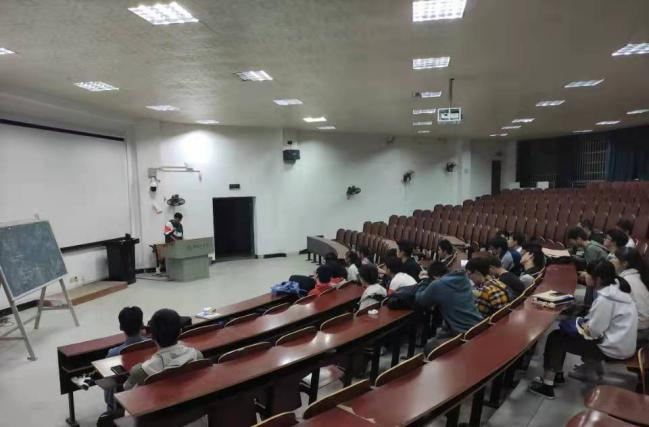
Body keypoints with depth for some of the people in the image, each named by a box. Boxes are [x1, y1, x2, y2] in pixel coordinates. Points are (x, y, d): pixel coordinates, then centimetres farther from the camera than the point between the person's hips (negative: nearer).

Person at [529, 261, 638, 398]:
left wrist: (582, 324, -4)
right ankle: (557, 374, 25)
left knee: (555, 338, -3)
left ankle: (547, 385, 6)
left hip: (613, 349, -9)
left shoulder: (605, 298, -27)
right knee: (560, 333, 14)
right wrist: (586, 321, 2)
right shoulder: (616, 287, 3)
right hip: (620, 342, 9)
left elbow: (594, 331, -22)